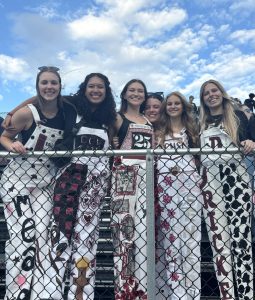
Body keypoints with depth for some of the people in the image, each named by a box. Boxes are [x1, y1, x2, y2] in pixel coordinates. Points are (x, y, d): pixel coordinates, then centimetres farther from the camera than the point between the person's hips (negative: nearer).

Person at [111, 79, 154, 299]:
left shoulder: (149, 122, 23)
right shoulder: (118, 118, 9)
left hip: (146, 174, 4)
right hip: (124, 173, -4)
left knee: (144, 226, -1)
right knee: (125, 223, -9)